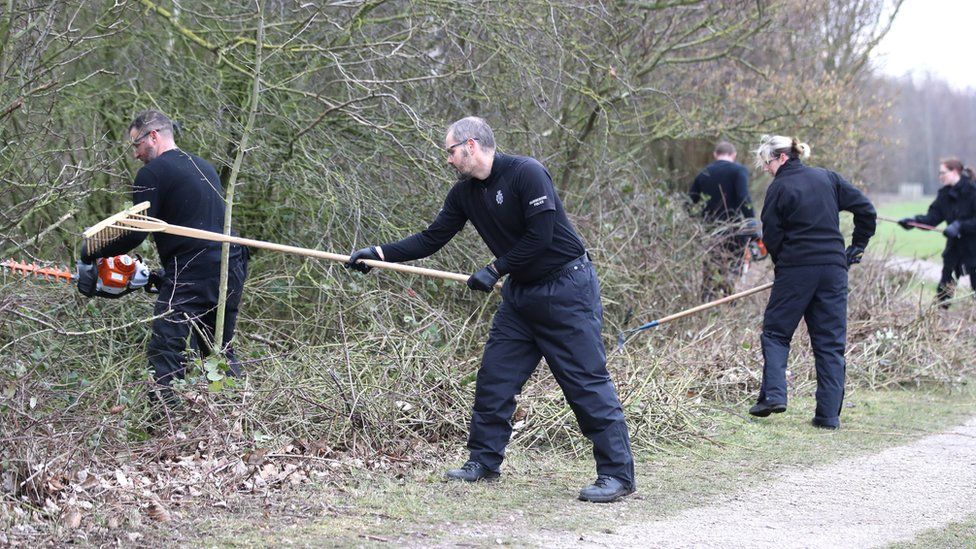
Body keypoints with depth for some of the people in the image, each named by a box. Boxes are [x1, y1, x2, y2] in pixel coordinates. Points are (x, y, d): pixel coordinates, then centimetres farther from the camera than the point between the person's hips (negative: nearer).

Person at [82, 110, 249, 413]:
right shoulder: (204, 167, 22)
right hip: (231, 272, 8)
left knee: (166, 355, -9)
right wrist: (162, 275, 27)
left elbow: (135, 233, -9)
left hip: (192, 278, -8)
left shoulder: (152, 173, -4)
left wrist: (93, 252, 6)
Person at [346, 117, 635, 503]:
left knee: (587, 381, -9)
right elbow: (431, 239, 10)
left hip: (566, 289, -8)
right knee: (494, 377, 7)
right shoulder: (465, 193, 6)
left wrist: (496, 270, -16)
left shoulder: (526, 174, -18)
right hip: (520, 293, 8)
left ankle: (617, 474, -7)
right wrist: (380, 254, 2)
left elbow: (540, 235, -22)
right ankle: (483, 462, 18)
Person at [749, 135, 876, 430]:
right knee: (831, 341, 5)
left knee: (775, 331, 10)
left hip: (795, 270, -4)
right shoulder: (826, 178, 9)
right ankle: (829, 414, 2)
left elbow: (772, 238, -2)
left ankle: (773, 394, -7)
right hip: (834, 268, 4)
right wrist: (856, 248, 14)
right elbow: (866, 209, 8)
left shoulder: (778, 188, -3)